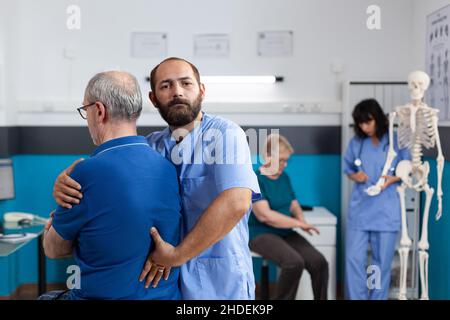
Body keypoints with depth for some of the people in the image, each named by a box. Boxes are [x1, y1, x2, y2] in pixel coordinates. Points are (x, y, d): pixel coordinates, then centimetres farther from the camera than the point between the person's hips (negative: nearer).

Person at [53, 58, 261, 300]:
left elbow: (235, 203, -24)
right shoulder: (150, 146, 5)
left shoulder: (225, 134, -11)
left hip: (219, 283, -5)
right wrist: (68, 181, -15)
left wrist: (176, 255, -21)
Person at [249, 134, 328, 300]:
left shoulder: (284, 177, 11)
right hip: (262, 234, -7)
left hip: (286, 233, 7)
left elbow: (294, 205, 19)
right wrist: (298, 223, -19)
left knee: (319, 262, -16)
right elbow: (265, 215, -21)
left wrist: (300, 218, -5)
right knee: (294, 262, -32)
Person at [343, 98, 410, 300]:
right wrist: (355, 176, -9)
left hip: (386, 211, -2)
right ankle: (356, 298, 10)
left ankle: (378, 298, 21)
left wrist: (393, 179, -16)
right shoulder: (356, 143, 3)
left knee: (382, 262, 7)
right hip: (360, 209, 2)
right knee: (354, 259, -2)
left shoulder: (396, 141, -4)